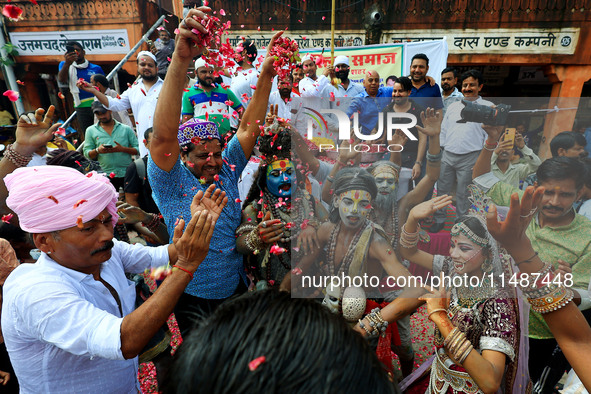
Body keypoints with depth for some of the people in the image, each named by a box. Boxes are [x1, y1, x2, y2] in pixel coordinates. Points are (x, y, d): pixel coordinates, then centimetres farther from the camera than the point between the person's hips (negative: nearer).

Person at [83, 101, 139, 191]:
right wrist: (97, 150, -13)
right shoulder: (91, 131, 11)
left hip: (127, 173, 0)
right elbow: (86, 154, 7)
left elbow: (138, 149, 1)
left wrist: (123, 149, -15)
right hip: (106, 176, 1)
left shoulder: (126, 129, 7)